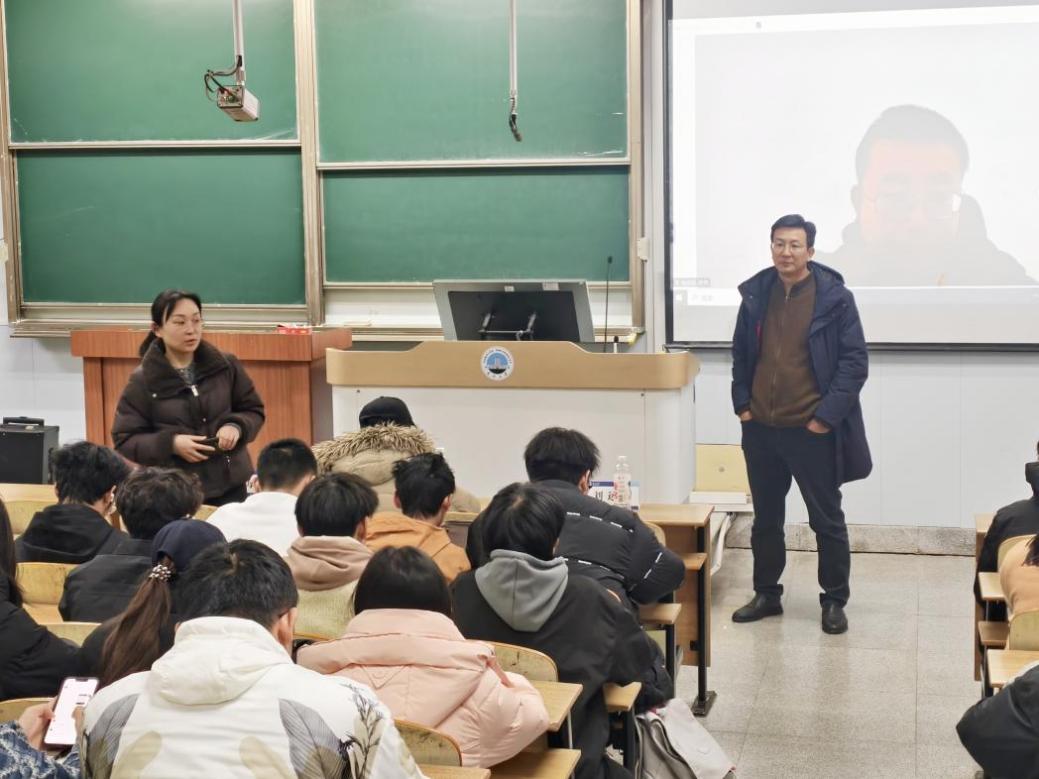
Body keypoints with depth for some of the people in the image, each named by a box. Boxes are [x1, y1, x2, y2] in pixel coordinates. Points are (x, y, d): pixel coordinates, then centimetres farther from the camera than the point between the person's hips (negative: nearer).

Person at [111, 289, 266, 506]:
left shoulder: (226, 365, 2)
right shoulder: (142, 381, -4)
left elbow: (253, 410, 12)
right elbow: (124, 442, -2)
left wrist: (236, 426, -10)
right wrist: (170, 444, -17)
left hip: (230, 487, 2)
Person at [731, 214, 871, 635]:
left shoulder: (835, 297, -9)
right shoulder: (756, 293, 4)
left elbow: (855, 361, -8)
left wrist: (826, 416, -13)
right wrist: (742, 404, 5)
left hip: (812, 431, -4)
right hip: (760, 427, 4)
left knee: (827, 520, 7)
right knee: (765, 518, 15)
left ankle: (834, 601, 19)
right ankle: (766, 594, 29)